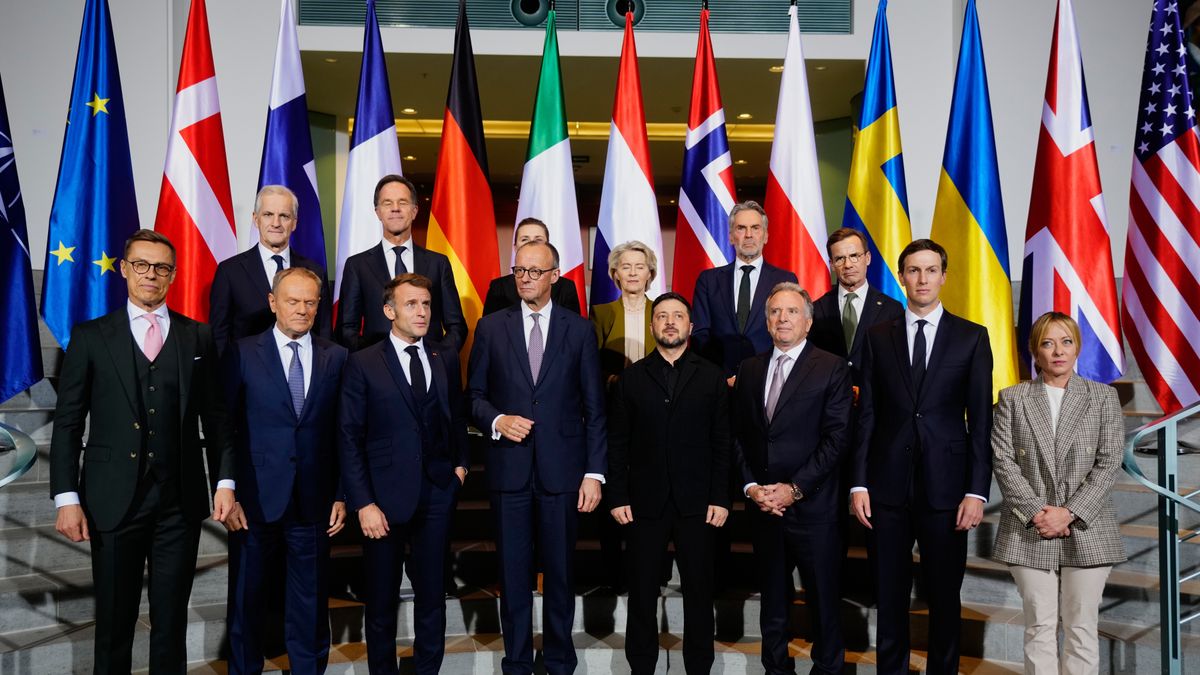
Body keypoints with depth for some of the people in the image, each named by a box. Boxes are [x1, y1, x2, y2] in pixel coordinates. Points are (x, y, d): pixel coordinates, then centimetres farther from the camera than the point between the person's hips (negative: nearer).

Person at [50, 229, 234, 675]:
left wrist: (225, 482, -1)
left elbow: (215, 416, 7)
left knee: (171, 622, 10)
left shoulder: (198, 338, 7)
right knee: (113, 624, 8)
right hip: (113, 502, -1)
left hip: (180, 503, 1)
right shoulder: (91, 337, 4)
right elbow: (67, 423, 2)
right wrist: (66, 497, -6)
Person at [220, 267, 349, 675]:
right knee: (246, 600, 11)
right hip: (255, 500, -1)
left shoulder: (336, 358, 4)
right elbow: (222, 427, -1)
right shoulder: (243, 354, 0)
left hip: (314, 502, 1)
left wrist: (341, 495, 2)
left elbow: (344, 433, 5)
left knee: (310, 605, 10)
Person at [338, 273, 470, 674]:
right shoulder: (363, 363, -5)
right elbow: (349, 438, -7)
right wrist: (363, 503, -12)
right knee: (382, 599, 12)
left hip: (438, 492, 3)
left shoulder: (446, 358, 6)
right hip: (386, 495, -3)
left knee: (432, 594, 13)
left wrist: (460, 463, 5)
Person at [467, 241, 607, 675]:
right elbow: (474, 394, 8)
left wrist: (594, 472, -4)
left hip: (562, 469, 0)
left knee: (561, 571, 10)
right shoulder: (491, 327, 5)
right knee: (513, 573, 9)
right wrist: (497, 420, -13)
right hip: (509, 469, 1)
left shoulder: (579, 330, 3)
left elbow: (594, 408, 1)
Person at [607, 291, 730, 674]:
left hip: (697, 503, 0)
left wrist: (721, 498, -4)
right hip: (644, 502, 0)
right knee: (642, 591, 8)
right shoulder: (631, 378, 7)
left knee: (699, 590, 7)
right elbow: (617, 443, 4)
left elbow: (722, 443, 2)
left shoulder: (712, 377, 6)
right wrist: (617, 497, -2)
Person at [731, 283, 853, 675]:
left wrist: (794, 489, -13)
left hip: (813, 506, -4)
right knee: (772, 602, 14)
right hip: (762, 506, 4)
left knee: (823, 602, 6)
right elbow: (738, 434, 10)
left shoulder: (831, 368, -3)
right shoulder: (749, 370, 11)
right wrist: (751, 487, -3)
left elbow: (836, 437, -9)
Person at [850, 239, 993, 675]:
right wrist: (859, 483, -1)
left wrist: (977, 491, -6)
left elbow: (980, 421, 0)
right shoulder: (878, 337, 7)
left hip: (945, 487, -1)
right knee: (889, 595, 9)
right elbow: (866, 414, 5)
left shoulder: (972, 337, 3)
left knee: (944, 596, 9)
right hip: (888, 486, 1)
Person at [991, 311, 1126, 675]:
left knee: (1081, 628, 5)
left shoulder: (1104, 397, 6)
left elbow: (1108, 464, -2)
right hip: (1029, 531, 0)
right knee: (1039, 626, 5)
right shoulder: (1012, 398, 6)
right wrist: (1036, 511, -12)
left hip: (1087, 531, 0)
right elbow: (1003, 461, -2)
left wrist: (1069, 513, -12)